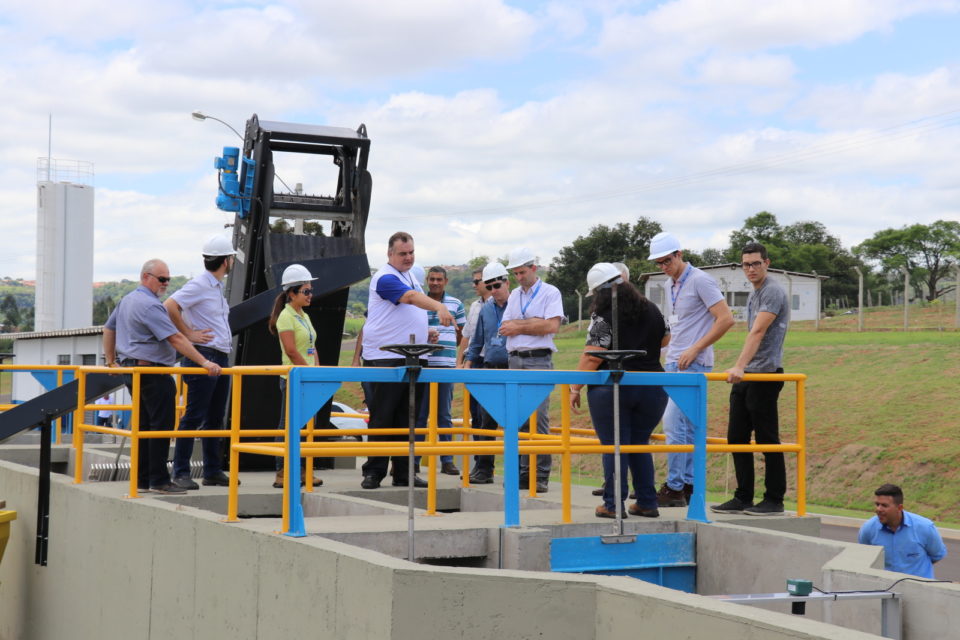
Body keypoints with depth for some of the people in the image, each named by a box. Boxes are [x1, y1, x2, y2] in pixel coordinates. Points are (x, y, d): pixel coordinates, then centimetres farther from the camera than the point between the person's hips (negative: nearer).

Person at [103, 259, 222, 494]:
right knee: (161, 426, -6)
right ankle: (159, 481, -7)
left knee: (144, 426, 12)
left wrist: (111, 360, 31)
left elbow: (109, 329, 25)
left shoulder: (126, 300, 15)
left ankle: (142, 480, 14)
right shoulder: (149, 305, -16)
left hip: (131, 369, 10)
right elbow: (175, 338, -23)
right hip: (152, 372, -10)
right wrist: (204, 362, -25)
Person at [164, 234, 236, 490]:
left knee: (215, 418, 12)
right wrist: (189, 334, -15)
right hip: (203, 358, -9)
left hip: (221, 358, 9)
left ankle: (213, 472, 18)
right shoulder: (199, 285, -11)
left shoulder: (217, 287, 18)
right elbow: (169, 306, -21)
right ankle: (180, 472, -3)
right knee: (194, 417, -7)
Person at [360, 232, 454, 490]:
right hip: (385, 359, -8)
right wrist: (439, 307, -44)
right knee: (381, 419, -5)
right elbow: (411, 297, -30)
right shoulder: (385, 278, -12)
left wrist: (425, 333, 14)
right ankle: (373, 472, 0)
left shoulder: (411, 278, 18)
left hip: (412, 359, 8)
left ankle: (403, 473, 11)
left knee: (407, 420, 8)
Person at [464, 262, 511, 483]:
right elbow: (477, 342, 22)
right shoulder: (486, 310, 15)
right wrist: (468, 364, 18)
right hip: (489, 369, 5)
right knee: (486, 421, 5)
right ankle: (483, 468, 9)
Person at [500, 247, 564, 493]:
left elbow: (552, 326, -12)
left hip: (538, 360, -6)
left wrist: (519, 327, -4)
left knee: (539, 417, -10)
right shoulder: (514, 296, 19)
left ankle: (541, 476, -8)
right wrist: (532, 322, -6)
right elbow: (505, 328, 8)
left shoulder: (550, 293, 1)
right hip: (515, 360, 6)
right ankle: (522, 472, 10)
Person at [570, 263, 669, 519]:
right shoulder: (652, 310, 8)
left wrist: (575, 387, -10)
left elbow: (592, 357, -15)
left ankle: (614, 504, 0)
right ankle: (647, 502, 15)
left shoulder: (603, 316, -10)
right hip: (651, 389, 5)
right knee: (640, 444, 16)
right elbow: (665, 340, 23)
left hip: (611, 389, -5)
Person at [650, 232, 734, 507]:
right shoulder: (673, 285, 17)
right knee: (687, 426, 10)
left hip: (692, 364, -9)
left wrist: (694, 350, -17)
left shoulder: (700, 280, -10)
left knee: (674, 424, -13)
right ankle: (688, 485, 13)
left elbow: (726, 319, -15)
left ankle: (675, 489, -10)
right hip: (674, 363, 9)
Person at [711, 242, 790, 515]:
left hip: (765, 374, -9)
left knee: (767, 439, -3)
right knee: (737, 438, 8)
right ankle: (743, 498, 14)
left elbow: (758, 333, -23)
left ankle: (774, 500, 4)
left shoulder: (773, 292, -12)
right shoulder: (753, 295, 18)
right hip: (745, 377, 9)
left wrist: (739, 367, -32)